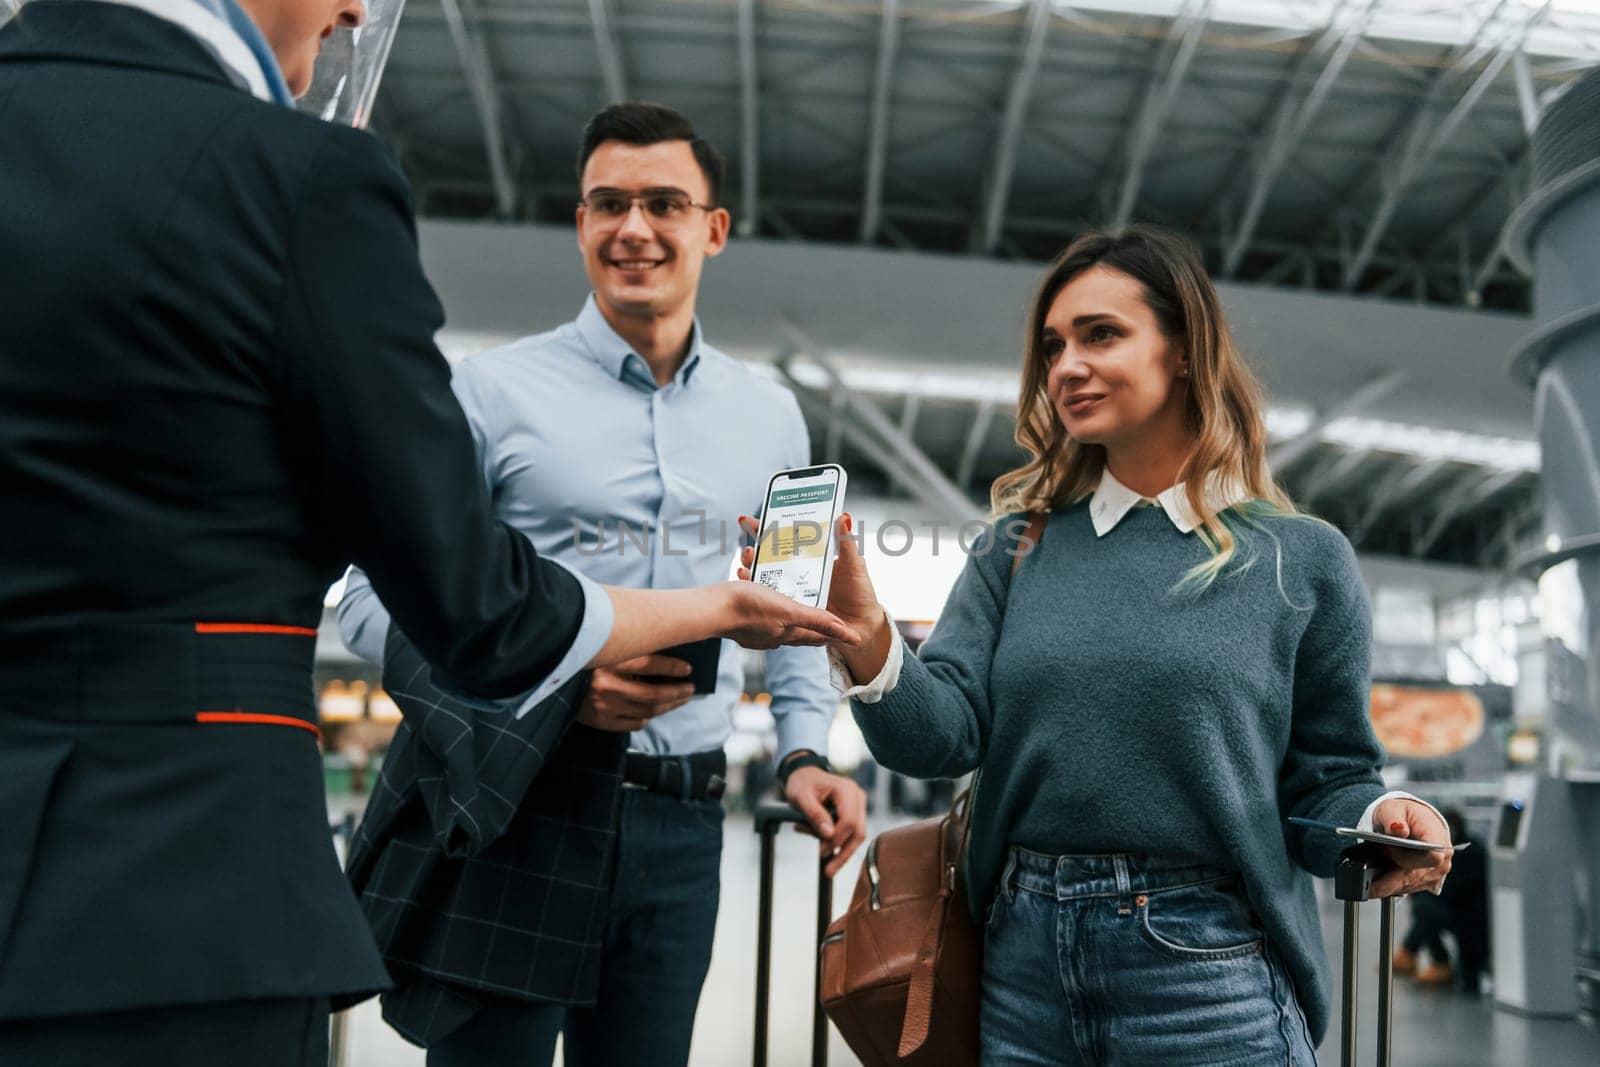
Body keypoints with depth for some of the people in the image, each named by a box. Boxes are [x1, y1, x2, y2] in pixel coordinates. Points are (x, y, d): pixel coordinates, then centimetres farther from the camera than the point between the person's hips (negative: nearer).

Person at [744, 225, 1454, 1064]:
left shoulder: (1300, 560, 1)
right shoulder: (1019, 547, 7)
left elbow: (1323, 782, 4)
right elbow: (944, 734, -4)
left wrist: (1380, 819, -17)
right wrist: (868, 644, -22)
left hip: (1207, 972, -2)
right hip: (1024, 963, 3)